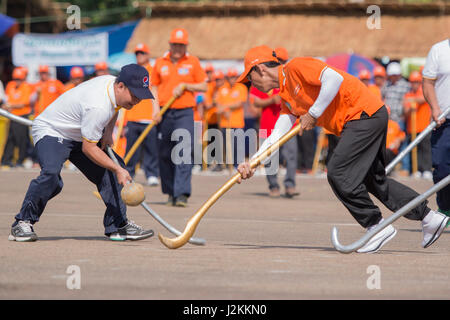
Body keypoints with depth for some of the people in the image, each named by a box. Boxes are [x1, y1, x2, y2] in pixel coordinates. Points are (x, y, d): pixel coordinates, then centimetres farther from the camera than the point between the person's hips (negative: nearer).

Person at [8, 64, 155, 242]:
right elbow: (88, 148, -29)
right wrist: (117, 170, -29)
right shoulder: (97, 107, -36)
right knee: (51, 174, -33)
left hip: (78, 136, 10)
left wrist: (108, 131, 2)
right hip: (50, 132, -10)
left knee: (112, 169, 2)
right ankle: (23, 222, -18)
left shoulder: (114, 83, -9)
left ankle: (118, 226, 11)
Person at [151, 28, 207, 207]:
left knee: (184, 152, -14)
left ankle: (182, 194, -20)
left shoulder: (193, 62, 5)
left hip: (185, 113, -3)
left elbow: (203, 87, 6)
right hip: (164, 113, 3)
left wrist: (185, 85, -9)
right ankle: (170, 193, 16)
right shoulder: (160, 63, 10)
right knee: (164, 154, 5)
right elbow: (154, 87, 15)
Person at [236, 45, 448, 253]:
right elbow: (277, 136, 12)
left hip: (364, 113, -10)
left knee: (338, 174, -11)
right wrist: (251, 163, 0)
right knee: (374, 180, 16)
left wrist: (312, 114, -17)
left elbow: (334, 78, -23)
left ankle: (377, 227, -2)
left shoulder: (295, 67, -9)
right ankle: (429, 217, 22)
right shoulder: (286, 96, 19)